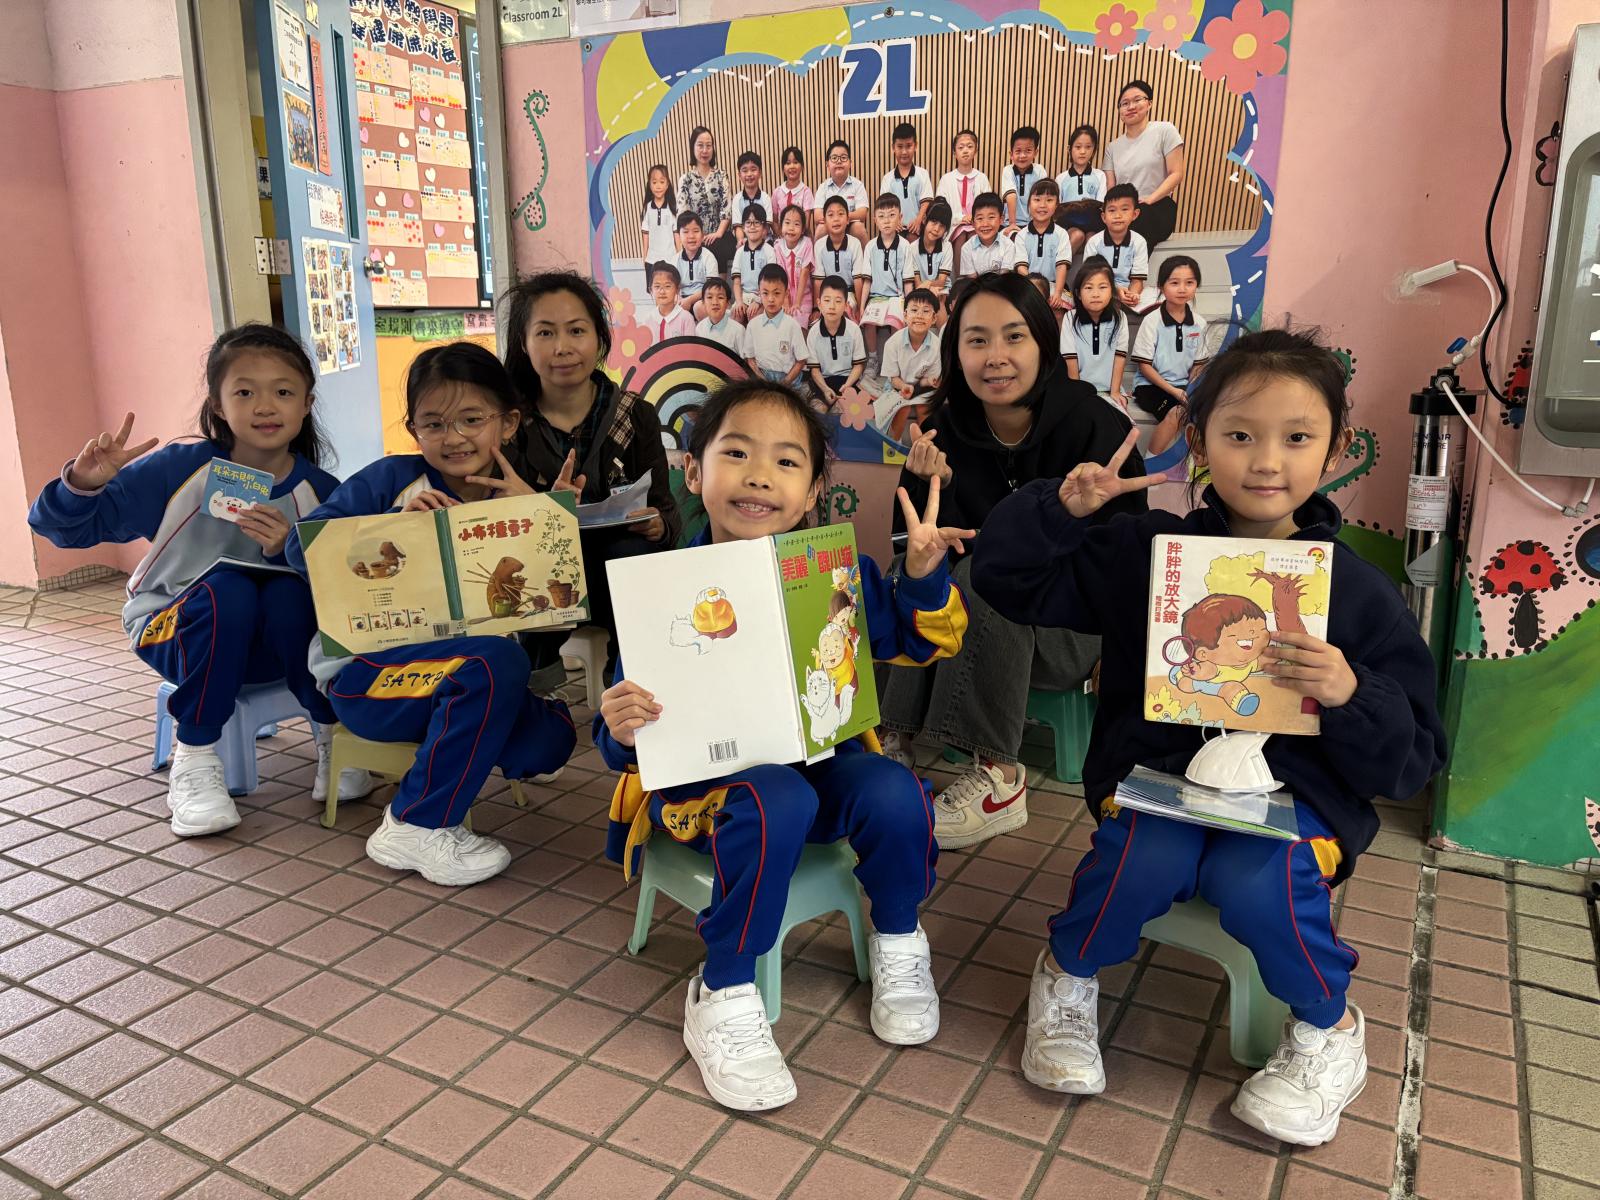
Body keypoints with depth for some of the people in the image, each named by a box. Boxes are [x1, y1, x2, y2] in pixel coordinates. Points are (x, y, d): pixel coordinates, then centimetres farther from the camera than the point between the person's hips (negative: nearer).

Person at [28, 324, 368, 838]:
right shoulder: (181, 468, -15)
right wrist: (83, 484, -36)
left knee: (292, 593, -31)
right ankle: (194, 760, -17)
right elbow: (63, 527, -14)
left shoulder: (320, 491, -11)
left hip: (275, 645, 1)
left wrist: (289, 550, -30)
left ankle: (335, 737, -9)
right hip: (174, 630, -1)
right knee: (227, 590, -33)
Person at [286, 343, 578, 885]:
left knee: (551, 737, -17)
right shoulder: (393, 479, -6)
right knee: (497, 661, -32)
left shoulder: (515, 501, 4)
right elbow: (301, 546, -11)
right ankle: (418, 826, -16)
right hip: (362, 669, -4)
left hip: (449, 667, 5)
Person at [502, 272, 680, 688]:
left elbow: (667, 513, 0)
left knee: (633, 552, -33)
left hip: (622, 575, 0)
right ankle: (541, 670, -7)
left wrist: (658, 526, -25)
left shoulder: (637, 416, -1)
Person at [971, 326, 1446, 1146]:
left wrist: (1352, 697, -22)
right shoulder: (1144, 551, 2)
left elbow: (1412, 761, 0)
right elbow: (1007, 579, 2)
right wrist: (1062, 509, -14)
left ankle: (1329, 1031, 3)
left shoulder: (1359, 592, 0)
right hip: (1157, 766, 1)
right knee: (1144, 861, -30)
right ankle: (1067, 978, 4)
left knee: (1258, 884, -31)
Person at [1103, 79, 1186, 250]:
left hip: (1158, 208, -3)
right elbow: (1110, 189, 10)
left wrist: (1150, 199, -16)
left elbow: (1176, 174, -1)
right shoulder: (1113, 147, 19)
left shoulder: (1165, 130, 6)